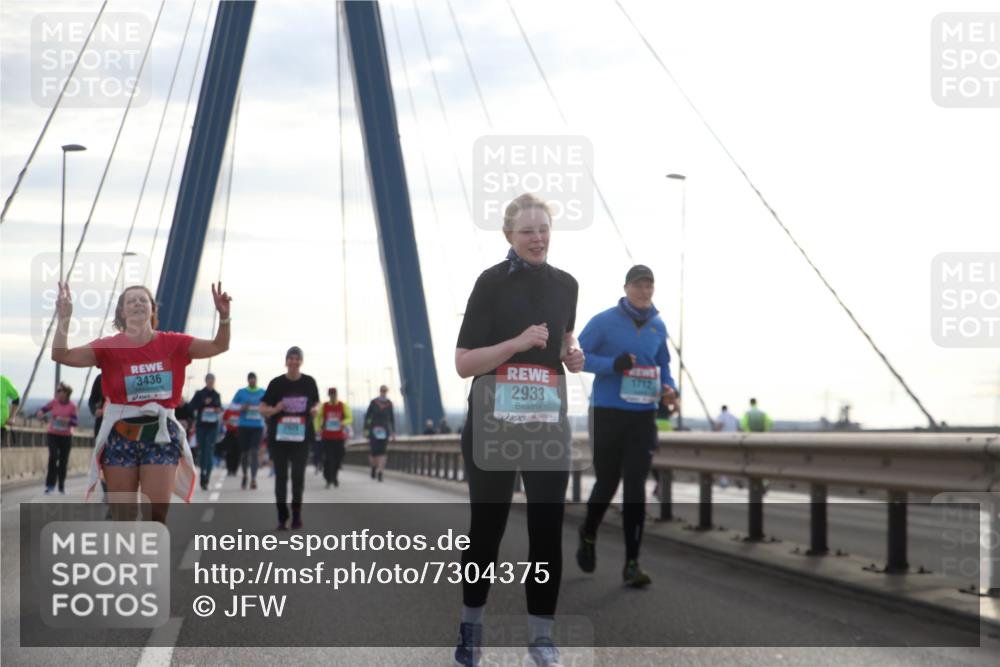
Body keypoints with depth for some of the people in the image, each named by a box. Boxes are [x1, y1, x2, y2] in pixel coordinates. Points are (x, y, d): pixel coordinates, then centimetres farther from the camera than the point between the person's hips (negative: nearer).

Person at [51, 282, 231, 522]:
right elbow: (61, 355, -8)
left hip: (160, 432, 0)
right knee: (122, 516, 3)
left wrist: (224, 316, -18)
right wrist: (64, 318, -20)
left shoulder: (171, 343, 0)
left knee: (156, 511, -4)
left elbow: (218, 346, -1)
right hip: (120, 434, 0)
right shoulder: (109, 347, -3)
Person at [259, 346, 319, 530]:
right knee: (281, 477, 3)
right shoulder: (276, 383, -2)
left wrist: (314, 409, -6)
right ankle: (282, 517, 11)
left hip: (301, 436, 0)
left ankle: (296, 515, 13)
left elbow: (316, 402, 17)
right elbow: (263, 408, 3)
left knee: (298, 475, -3)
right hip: (279, 436, 0)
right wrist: (274, 409, -19)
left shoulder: (309, 382, 2)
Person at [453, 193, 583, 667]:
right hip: (493, 422, -4)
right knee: (486, 524, 7)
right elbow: (463, 363, -11)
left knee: (547, 528, 2)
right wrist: (518, 342, -22)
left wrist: (571, 355, 4)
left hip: (549, 423, 4)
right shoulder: (492, 282, -8)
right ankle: (471, 622, 25)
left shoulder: (565, 284, 7)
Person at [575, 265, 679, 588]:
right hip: (606, 414, -3)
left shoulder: (658, 327, 8)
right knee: (607, 482, 7)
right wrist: (613, 364, -23)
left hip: (643, 416, 3)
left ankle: (632, 564, -3)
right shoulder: (603, 322, -5)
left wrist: (668, 389, -1)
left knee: (635, 487, -5)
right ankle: (588, 536, 37)